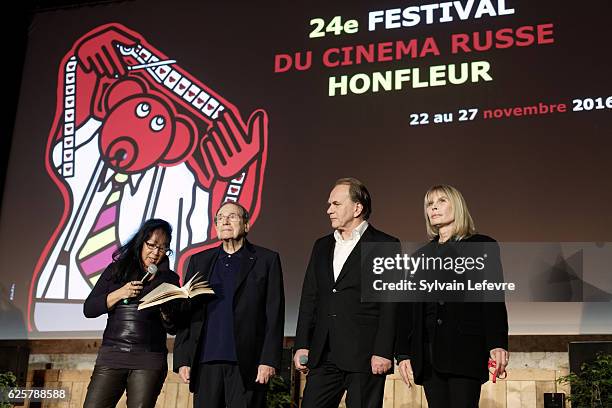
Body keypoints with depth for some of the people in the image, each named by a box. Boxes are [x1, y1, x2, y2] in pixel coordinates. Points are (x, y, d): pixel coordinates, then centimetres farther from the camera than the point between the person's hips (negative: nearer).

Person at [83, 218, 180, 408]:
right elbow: (89, 309, 4)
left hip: (150, 359, 0)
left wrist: (165, 311, -11)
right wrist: (119, 294, -8)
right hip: (111, 355, 1)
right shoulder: (116, 270, 10)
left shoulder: (170, 279, 9)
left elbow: (173, 328, 9)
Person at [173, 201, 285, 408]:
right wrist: (182, 359, 3)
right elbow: (186, 312, 11)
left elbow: (274, 315, 0)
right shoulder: (199, 261, 14)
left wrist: (269, 360, -8)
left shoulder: (266, 260, 5)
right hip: (206, 362, 3)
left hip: (246, 365, -3)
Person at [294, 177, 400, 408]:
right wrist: (302, 345, 8)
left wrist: (383, 352, -13)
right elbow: (309, 298, 15)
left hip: (364, 355, -5)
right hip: (323, 355, 5)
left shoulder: (385, 246, -2)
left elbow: (391, 304, -7)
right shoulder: (322, 246, 16)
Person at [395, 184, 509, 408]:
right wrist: (403, 353, 7)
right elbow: (407, 308, 15)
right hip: (428, 354, 4)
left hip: (466, 349, -4)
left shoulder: (483, 246, 8)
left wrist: (497, 344, -13)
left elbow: (494, 298, -1)